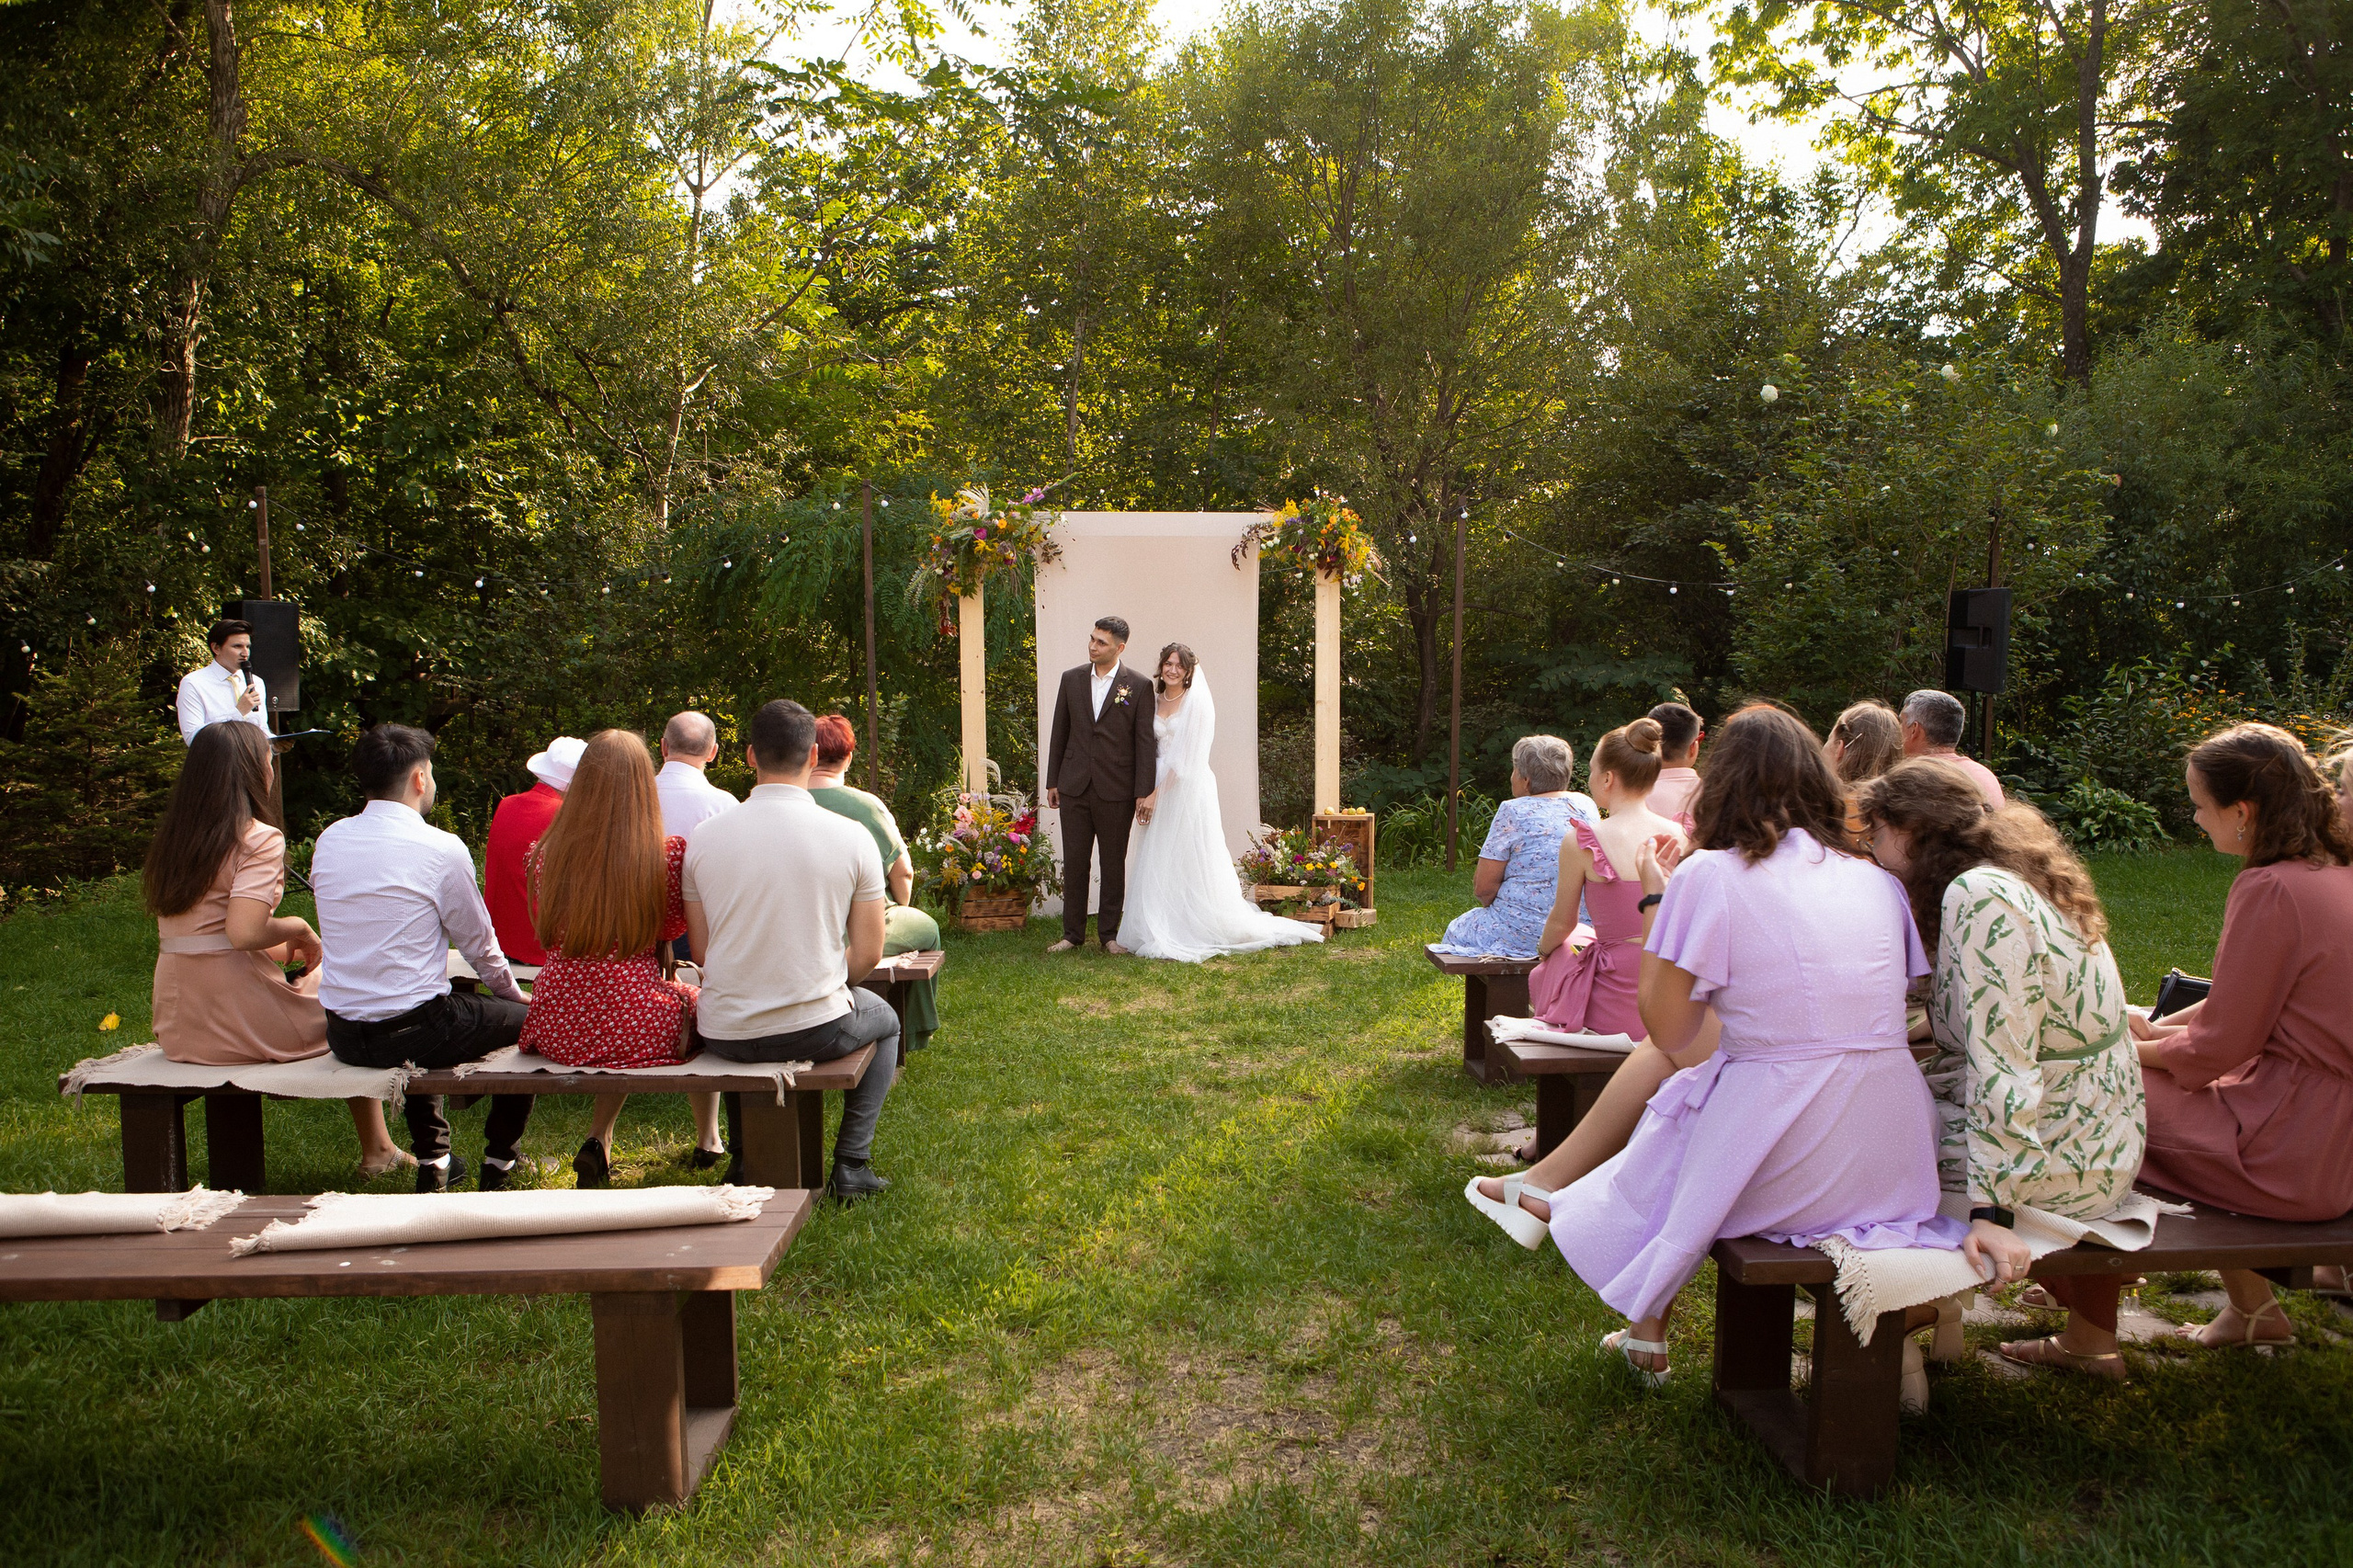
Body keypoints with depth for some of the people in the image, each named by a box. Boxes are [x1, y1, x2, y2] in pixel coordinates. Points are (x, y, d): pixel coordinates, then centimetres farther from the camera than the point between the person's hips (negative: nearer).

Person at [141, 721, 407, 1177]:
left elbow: (209, 933, 14)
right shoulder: (259, 838, -13)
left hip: (178, 1031, 7)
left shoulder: (170, 840, 10)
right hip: (242, 1027, -7)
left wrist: (281, 947, 19)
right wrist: (297, 927, -7)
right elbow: (242, 932, -25)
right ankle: (377, 1150, 22)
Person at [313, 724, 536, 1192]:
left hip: (341, 1036, 7)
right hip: (408, 1035, -6)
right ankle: (497, 1168, 23)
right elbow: (479, 944, -4)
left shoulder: (328, 841, 3)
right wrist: (515, 994, 16)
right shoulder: (443, 849, -14)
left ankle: (432, 1161, 39)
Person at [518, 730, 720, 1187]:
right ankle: (708, 1140, 42)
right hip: (641, 1032, -3)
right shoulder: (669, 854, -13)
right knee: (700, 1001, 30)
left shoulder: (545, 854, -4)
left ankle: (598, 1140, 25)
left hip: (558, 1033, 3)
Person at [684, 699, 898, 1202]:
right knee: (884, 1020, 32)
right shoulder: (852, 837, -9)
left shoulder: (703, 838, -4)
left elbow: (702, 950, 3)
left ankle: (744, 1157, 41)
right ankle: (851, 1164, 22)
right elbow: (867, 953, -5)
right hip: (817, 1032, -2)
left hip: (724, 1035, 3)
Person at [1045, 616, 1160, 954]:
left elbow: (1145, 742, -3)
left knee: (1114, 865, 7)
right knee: (1074, 863, 6)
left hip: (1116, 790, -2)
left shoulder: (1139, 686, -2)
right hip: (1074, 787, 3)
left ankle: (1110, 933, 18)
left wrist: (1145, 792, -7)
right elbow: (1059, 733, 12)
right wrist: (1052, 782, 9)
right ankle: (1072, 933, 15)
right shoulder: (1071, 679, 8)